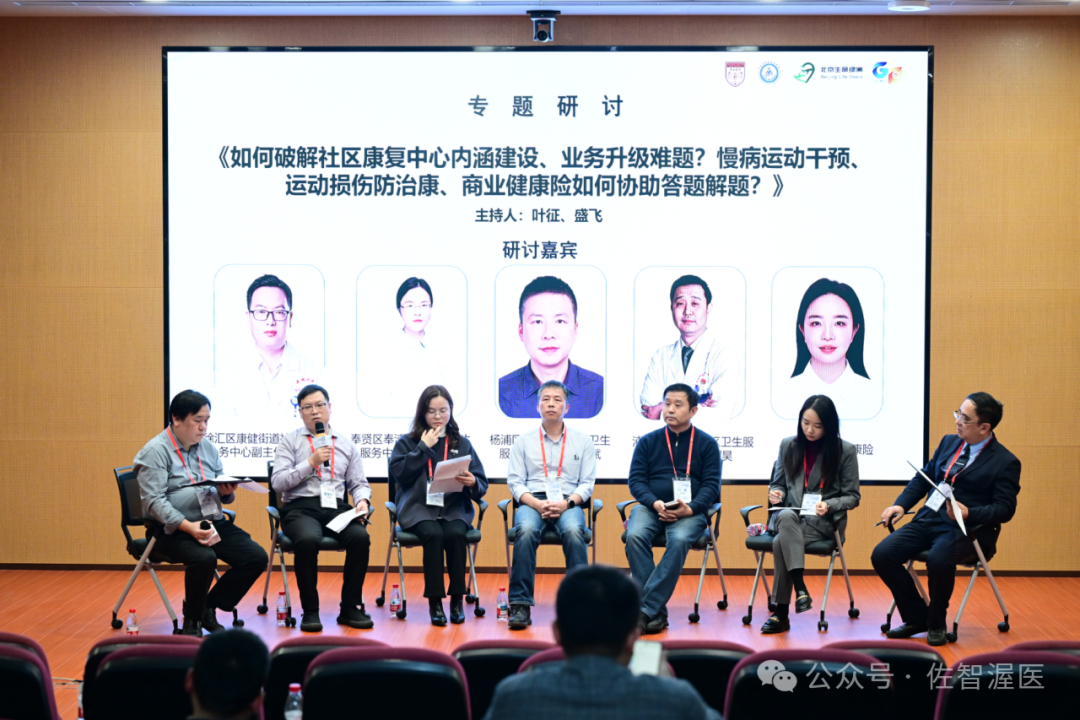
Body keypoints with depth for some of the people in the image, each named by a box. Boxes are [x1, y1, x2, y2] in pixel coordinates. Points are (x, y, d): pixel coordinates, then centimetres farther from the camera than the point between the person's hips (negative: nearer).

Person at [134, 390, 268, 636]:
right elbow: (154, 501, -17)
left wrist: (227, 492, -7)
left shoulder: (208, 447, 14)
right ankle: (192, 620, -7)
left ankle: (209, 607, 8)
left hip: (213, 522, 7)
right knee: (204, 558, -35)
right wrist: (188, 526, -29)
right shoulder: (155, 451, -7)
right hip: (172, 529, -7)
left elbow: (224, 494, 19)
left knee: (256, 557, -12)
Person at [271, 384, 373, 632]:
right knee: (308, 540, -36)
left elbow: (358, 483, 18)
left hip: (337, 508, 3)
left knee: (360, 537, -29)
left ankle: (350, 608, -14)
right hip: (301, 508, -3)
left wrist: (362, 500, -4)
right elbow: (278, 482, -1)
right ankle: (310, 611, -19)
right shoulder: (290, 441, 9)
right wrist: (311, 463, -9)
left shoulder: (346, 444, 19)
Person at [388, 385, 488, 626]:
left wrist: (473, 483, -14)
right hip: (419, 509, -1)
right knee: (434, 534, -32)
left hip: (454, 508, 1)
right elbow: (399, 475, -7)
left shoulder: (462, 443, 15)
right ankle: (434, 601, -20)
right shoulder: (407, 442, 12)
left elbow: (482, 486, 9)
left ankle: (457, 599, -16)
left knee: (455, 534, -30)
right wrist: (423, 448, -5)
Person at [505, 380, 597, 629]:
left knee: (573, 531, -35)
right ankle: (520, 605, -32)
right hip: (533, 502, 0)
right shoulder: (523, 441, 13)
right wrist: (537, 504, -12)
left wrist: (567, 503, -11)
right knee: (525, 530, -34)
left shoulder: (582, 441, 13)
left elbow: (587, 483, 8)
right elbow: (515, 481, 6)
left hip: (568, 503, 0)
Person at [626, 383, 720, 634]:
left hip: (690, 512, -1)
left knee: (679, 540, -35)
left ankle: (646, 610, -33)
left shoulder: (707, 444, 10)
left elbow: (711, 485, 3)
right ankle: (657, 612, -28)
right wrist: (655, 504, -14)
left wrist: (690, 509, -16)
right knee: (634, 536, -31)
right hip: (650, 507, 2)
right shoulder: (648, 441, 14)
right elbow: (636, 480, 6)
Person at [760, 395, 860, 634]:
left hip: (824, 520, -3)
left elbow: (852, 497, 2)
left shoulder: (845, 451, 0)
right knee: (787, 517, -38)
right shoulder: (788, 445, 10)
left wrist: (829, 505, -18)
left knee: (781, 542, -32)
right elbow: (778, 483, 18)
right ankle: (800, 587, -42)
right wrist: (776, 493, -6)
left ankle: (781, 614, -26)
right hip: (789, 515, 3)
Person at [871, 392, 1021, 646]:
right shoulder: (949, 443, 15)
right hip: (928, 520, 6)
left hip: (965, 528, -6)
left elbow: (1005, 509, -7)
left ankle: (936, 623, -9)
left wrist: (969, 513, -23)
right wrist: (900, 504, 4)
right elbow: (923, 478, 20)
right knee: (882, 555, -15)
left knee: (939, 560, -37)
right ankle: (917, 618, 2)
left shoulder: (1005, 462, -3)